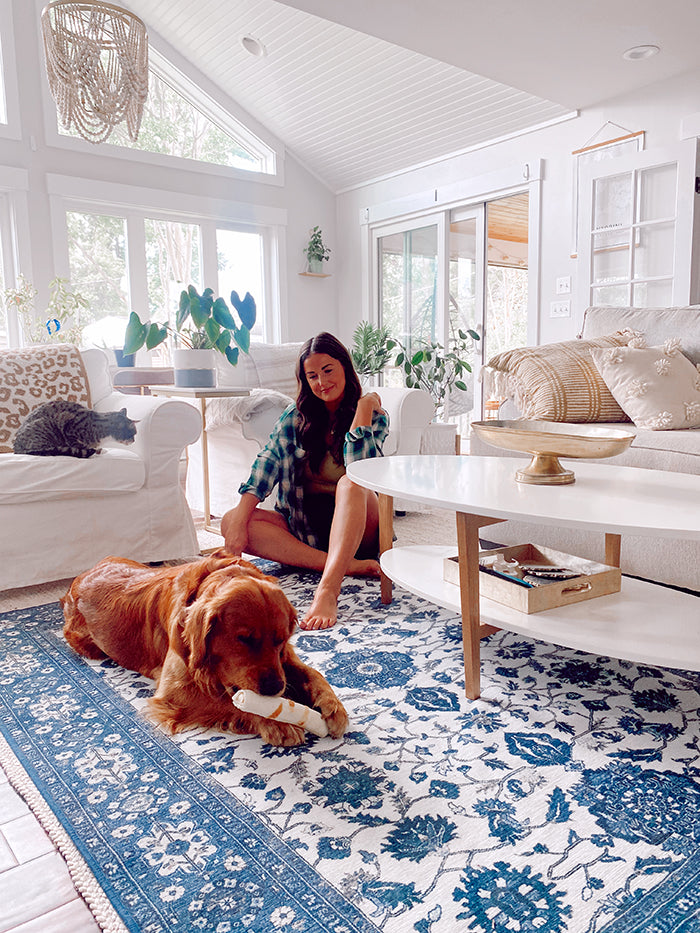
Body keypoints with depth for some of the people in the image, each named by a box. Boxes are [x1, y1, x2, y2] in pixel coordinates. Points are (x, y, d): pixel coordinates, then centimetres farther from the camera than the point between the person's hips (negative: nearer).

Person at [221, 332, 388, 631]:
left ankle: (328, 590, -54)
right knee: (230, 521, -21)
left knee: (351, 483, -36)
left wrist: (364, 406, -16)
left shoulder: (373, 415, -1)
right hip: (302, 526, 4)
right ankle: (348, 565, -33)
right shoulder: (295, 417, 6)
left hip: (355, 525, -3)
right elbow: (265, 467, -7)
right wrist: (239, 522, -20)